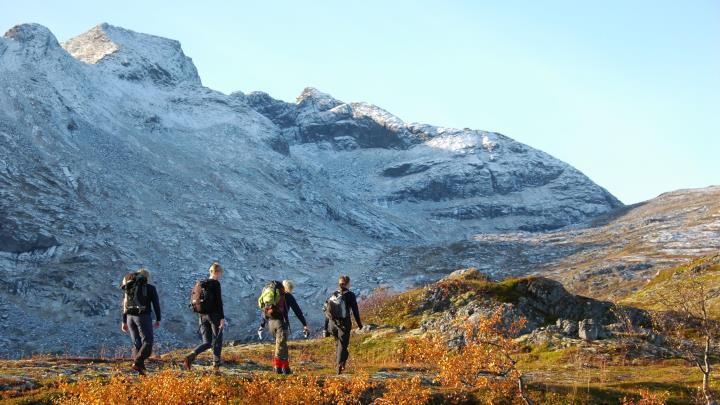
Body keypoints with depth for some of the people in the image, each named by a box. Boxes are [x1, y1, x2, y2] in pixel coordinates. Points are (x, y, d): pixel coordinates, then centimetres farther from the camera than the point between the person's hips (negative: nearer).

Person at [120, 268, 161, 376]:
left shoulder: (130, 288, 15)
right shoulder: (150, 288, 0)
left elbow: (125, 305, 16)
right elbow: (156, 304, -5)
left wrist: (124, 322, 18)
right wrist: (158, 319, -1)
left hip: (130, 317, 5)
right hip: (143, 317, -5)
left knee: (137, 343, 10)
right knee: (148, 342, -2)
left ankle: (141, 368, 2)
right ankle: (137, 363, -20)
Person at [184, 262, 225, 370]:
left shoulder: (200, 284, 11)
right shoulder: (215, 284, -10)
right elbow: (219, 302, -16)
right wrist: (222, 318, -16)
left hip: (202, 315, 6)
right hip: (214, 315, -6)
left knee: (207, 343, 8)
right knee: (217, 340, 12)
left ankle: (191, 356, -16)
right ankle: (216, 363, 14)